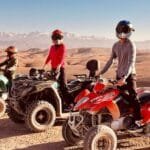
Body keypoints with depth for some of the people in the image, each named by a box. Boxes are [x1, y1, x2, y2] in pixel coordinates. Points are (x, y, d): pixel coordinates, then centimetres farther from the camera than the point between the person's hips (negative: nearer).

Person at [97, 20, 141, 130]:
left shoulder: (131, 45, -13)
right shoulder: (116, 45, 10)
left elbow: (131, 63, -22)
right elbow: (111, 60, 13)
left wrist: (125, 77, -34)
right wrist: (102, 72, 6)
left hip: (129, 75, -7)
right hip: (119, 75, 7)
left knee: (133, 97, -12)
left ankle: (138, 120, -7)